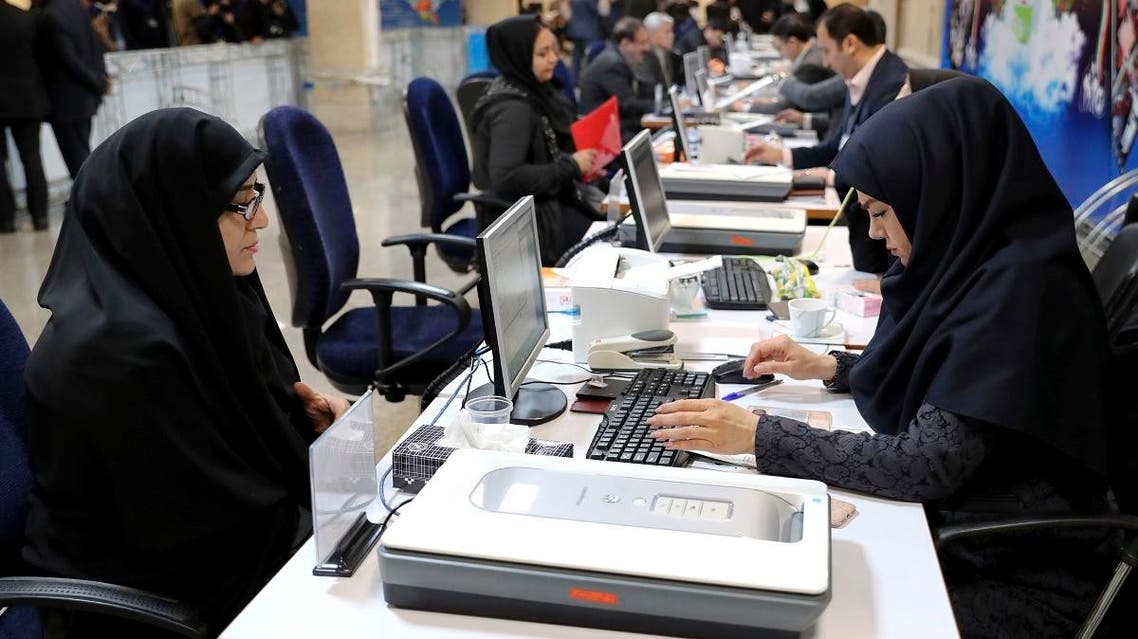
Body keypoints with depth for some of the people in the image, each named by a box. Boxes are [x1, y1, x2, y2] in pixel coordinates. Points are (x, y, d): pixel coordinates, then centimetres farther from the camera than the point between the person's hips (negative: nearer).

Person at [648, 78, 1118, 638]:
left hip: (1017, 577, -7)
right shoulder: (975, 259, 1)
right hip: (952, 521, 7)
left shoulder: (1024, 287, -24)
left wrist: (759, 435, -23)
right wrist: (832, 368, 6)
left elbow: (925, 465, -27)